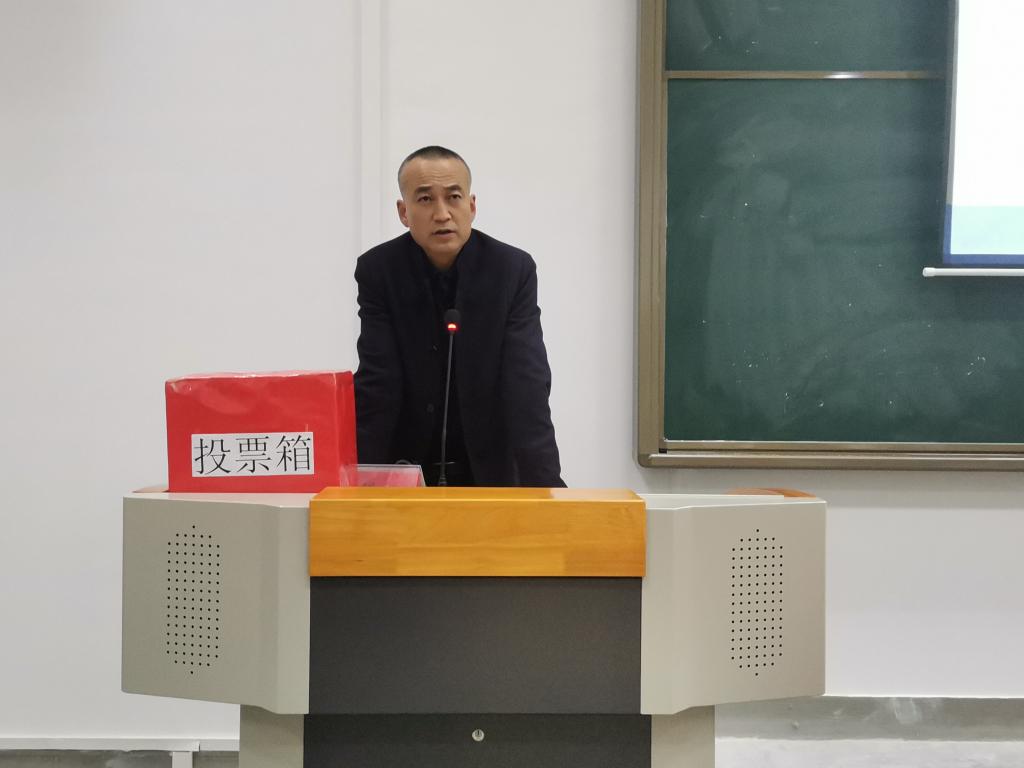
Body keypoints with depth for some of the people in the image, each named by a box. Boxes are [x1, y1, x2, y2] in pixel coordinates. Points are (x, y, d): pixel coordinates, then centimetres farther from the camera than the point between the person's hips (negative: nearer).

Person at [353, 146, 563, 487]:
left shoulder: (514, 269, -10)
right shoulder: (377, 270, -8)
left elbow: (527, 385, -16)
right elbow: (375, 386, -12)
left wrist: (544, 482, -27)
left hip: (488, 468, 0)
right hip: (404, 465, 0)